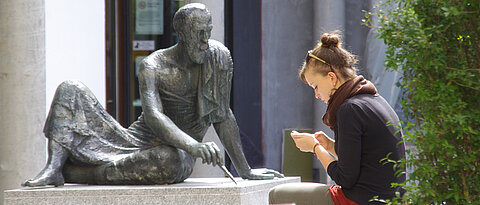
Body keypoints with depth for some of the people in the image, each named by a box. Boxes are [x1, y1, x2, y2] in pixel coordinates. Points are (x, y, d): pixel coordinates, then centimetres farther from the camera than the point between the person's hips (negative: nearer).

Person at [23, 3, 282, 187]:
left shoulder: (217, 56, -3)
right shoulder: (153, 67, -8)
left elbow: (223, 117, 7)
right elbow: (154, 116, -26)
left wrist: (244, 170, 9)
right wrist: (194, 147, -44)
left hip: (177, 152, -1)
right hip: (136, 142, 1)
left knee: (170, 160, -42)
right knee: (70, 90, -10)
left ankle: (69, 173, -30)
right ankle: (54, 166, -31)